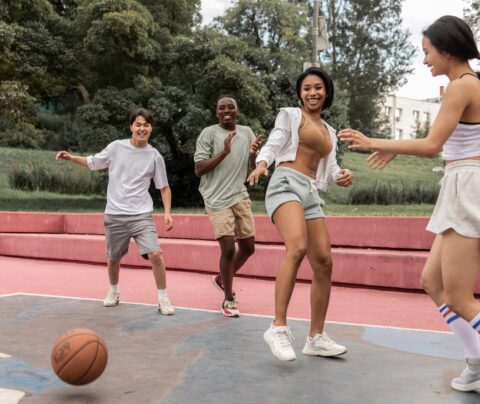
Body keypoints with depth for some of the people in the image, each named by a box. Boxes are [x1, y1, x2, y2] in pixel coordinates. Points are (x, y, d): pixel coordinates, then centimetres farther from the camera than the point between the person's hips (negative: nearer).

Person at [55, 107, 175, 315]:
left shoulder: (155, 156, -1)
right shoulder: (116, 147, 0)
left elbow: (164, 187, 7)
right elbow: (92, 163, 15)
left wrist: (167, 212, -4)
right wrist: (71, 158, -1)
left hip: (141, 215, -1)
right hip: (115, 215, 1)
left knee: (155, 254, -17)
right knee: (113, 257, 14)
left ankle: (163, 299, 0)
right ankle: (113, 292, 41)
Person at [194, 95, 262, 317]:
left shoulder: (247, 132, 10)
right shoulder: (209, 133, -5)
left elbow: (255, 167, 14)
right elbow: (198, 169, -9)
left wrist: (253, 154, -9)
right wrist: (224, 152, -20)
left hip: (241, 197, 6)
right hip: (218, 200, -6)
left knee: (248, 247, 10)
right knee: (228, 249, -11)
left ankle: (222, 280, 35)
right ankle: (228, 300, 8)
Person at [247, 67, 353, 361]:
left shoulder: (329, 131, 28)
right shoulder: (290, 115, 12)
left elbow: (330, 167, 23)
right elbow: (273, 144, 0)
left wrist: (341, 177, -1)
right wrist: (261, 164, -22)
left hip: (312, 193, 7)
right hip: (286, 183, -6)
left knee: (324, 262, -1)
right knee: (298, 248, -30)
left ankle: (316, 338, 10)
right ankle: (279, 327, -28)